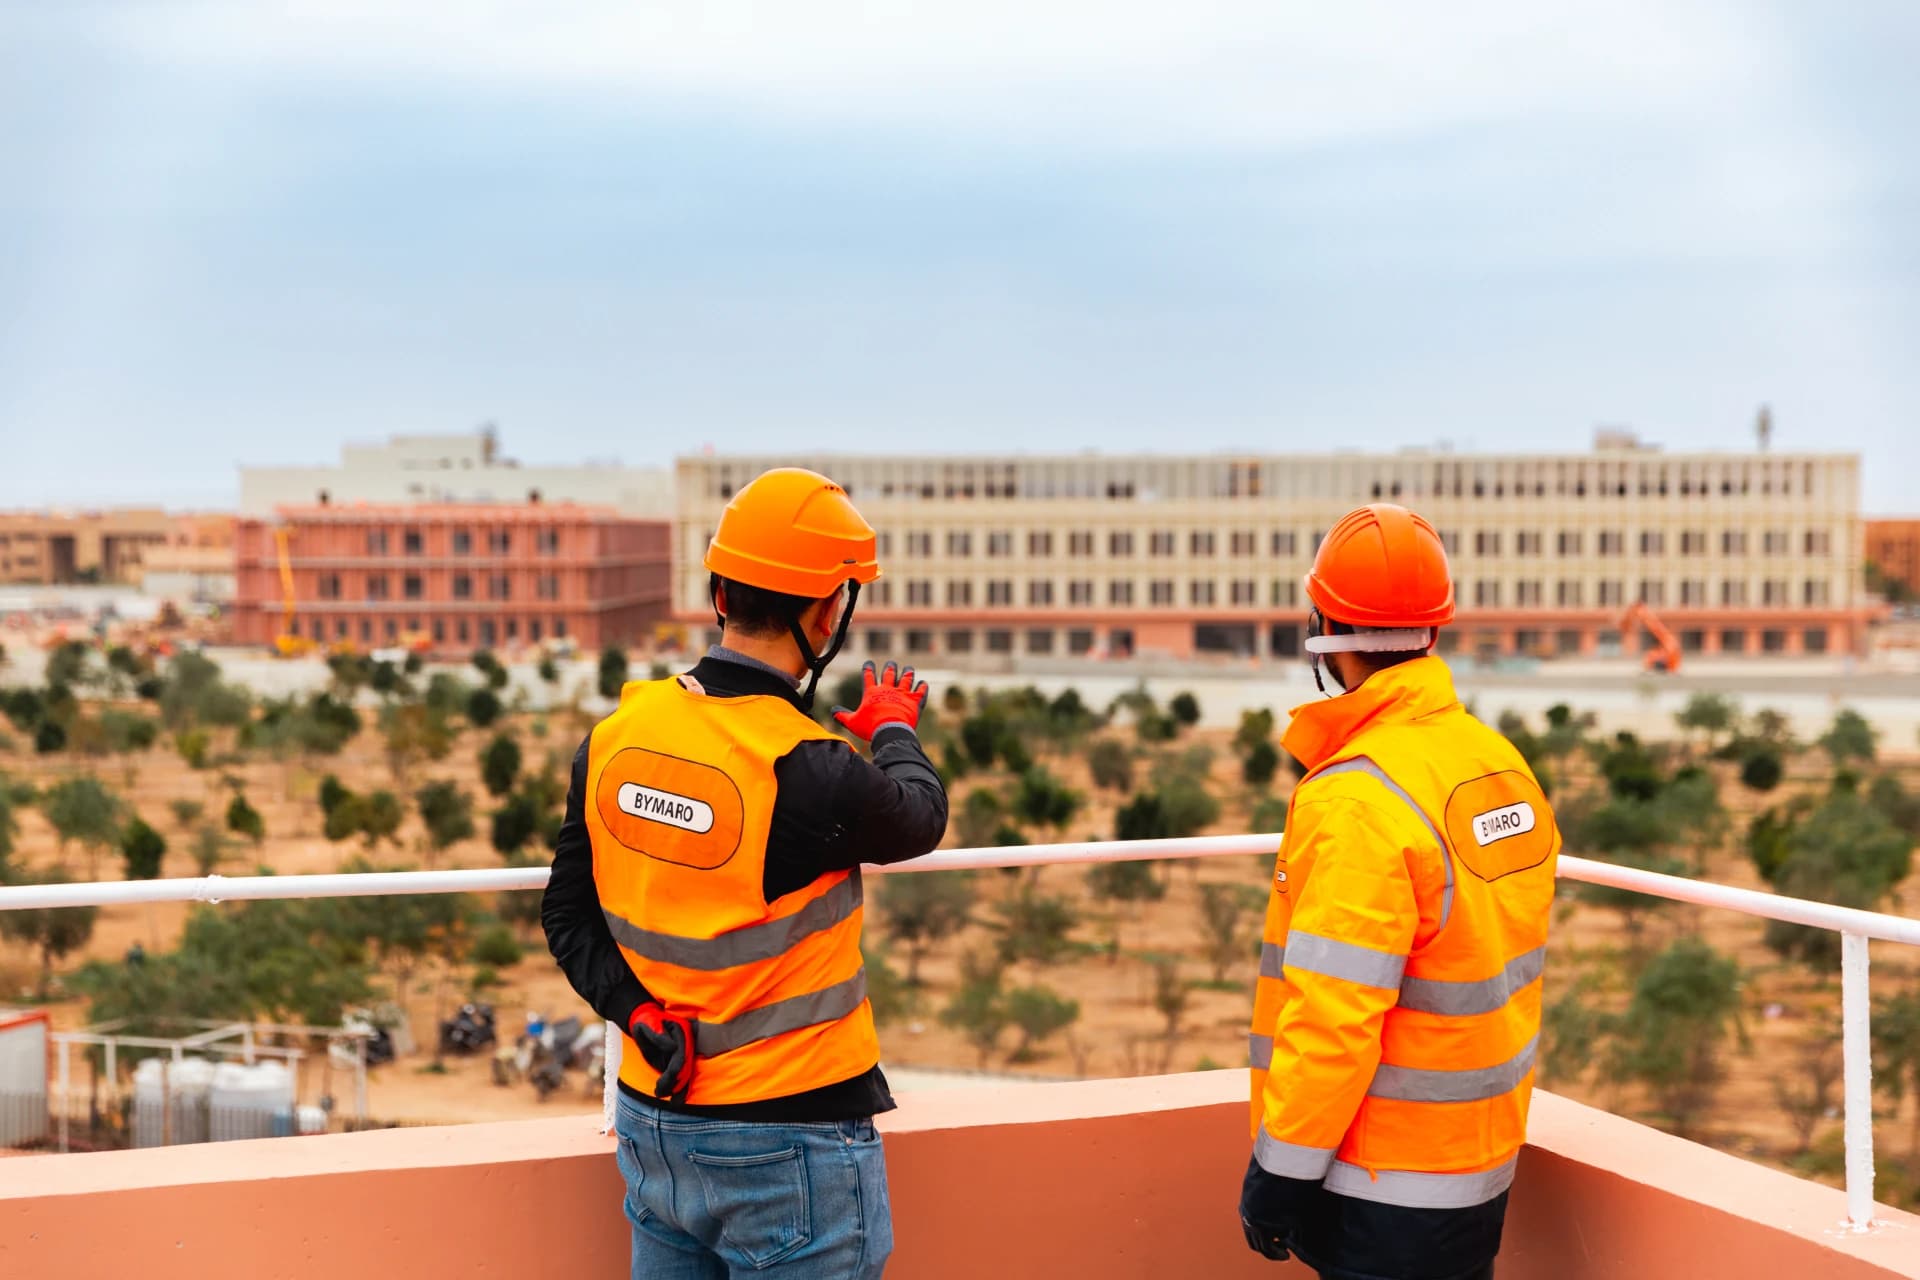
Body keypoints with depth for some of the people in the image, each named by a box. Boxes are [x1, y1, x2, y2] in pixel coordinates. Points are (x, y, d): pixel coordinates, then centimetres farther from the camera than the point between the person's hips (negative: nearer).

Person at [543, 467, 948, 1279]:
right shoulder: (806, 772, -23)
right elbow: (919, 818, -1)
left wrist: (639, 1014, -1)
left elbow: (568, 916, 4)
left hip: (656, 1125, 6)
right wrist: (894, 729, 17)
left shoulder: (618, 733, -4)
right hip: (791, 1146, -6)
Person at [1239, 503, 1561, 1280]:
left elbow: (1332, 1018, -24)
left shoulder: (1359, 799, -22)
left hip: (1384, 1183, -8)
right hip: (1483, 1163, 8)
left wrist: (1279, 1172, -15)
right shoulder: (1503, 766, 3)